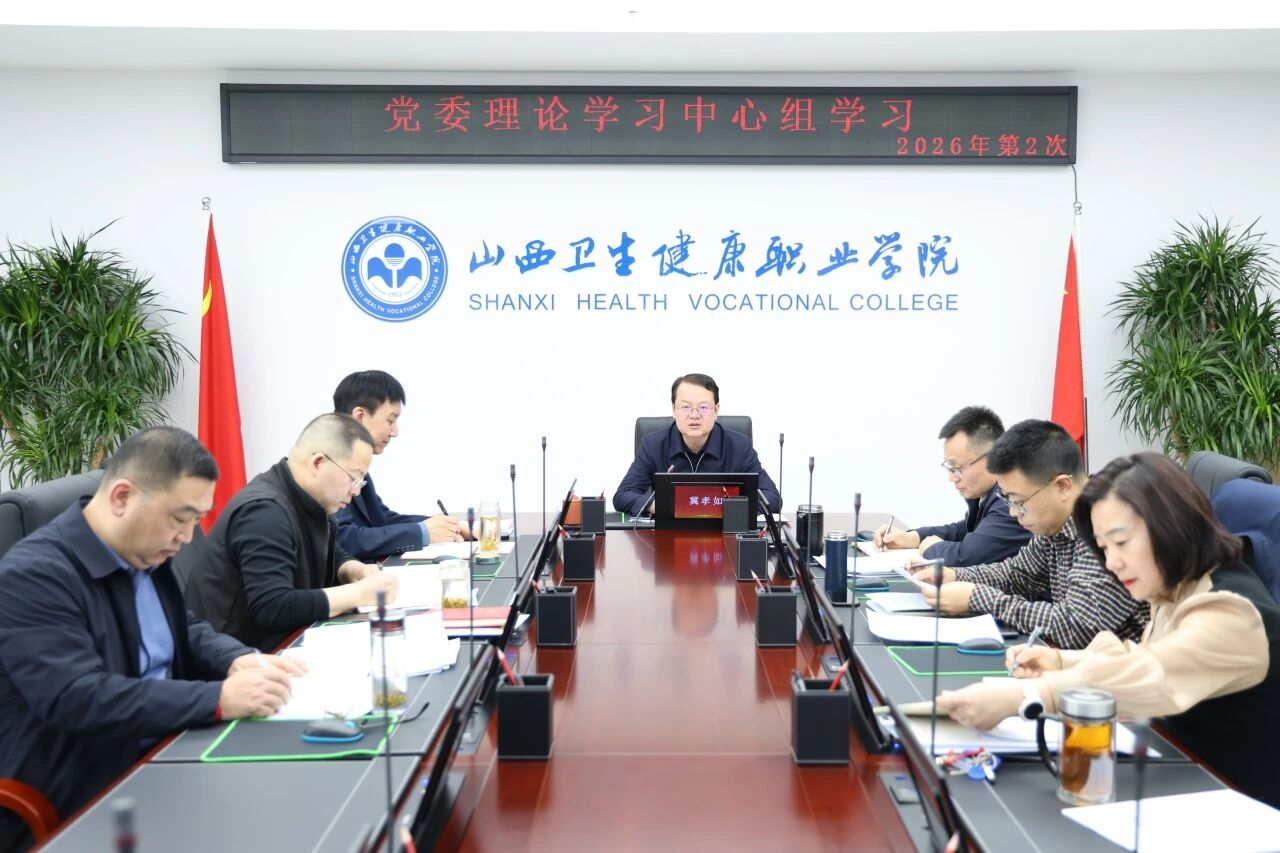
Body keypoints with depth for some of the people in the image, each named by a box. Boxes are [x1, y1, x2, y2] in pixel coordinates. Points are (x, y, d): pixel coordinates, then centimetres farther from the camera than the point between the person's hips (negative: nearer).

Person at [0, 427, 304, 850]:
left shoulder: (146, 554, 5)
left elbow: (186, 632, 17)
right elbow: (77, 699, -29)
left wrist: (240, 661, -5)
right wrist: (219, 698, -33)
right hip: (79, 806, -8)